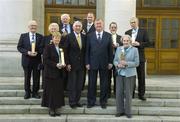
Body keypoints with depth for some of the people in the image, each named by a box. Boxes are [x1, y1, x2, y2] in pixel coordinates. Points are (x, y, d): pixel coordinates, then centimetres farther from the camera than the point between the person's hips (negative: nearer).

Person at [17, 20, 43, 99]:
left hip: (37, 60, 0)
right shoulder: (23, 36, 4)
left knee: (36, 78, 6)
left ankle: (35, 92, 19)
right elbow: (19, 47, 0)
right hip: (26, 60, 0)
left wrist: (37, 52, -18)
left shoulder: (40, 37, 4)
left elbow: (42, 48, 1)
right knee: (27, 77, 8)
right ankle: (27, 92, 21)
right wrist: (27, 52, -14)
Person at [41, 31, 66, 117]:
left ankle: (56, 108, 16)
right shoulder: (48, 47, -7)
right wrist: (56, 65, -20)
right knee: (51, 91, 0)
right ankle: (51, 109, 11)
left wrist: (63, 64, -2)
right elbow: (45, 60, -13)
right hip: (50, 73, -6)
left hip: (59, 73, 6)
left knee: (59, 90, 6)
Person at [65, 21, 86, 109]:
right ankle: (72, 102, 12)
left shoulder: (84, 37, 7)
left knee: (80, 84, 8)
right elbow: (66, 51, -6)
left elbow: (85, 50, 10)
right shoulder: (69, 37, -5)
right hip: (72, 64, -4)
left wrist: (85, 62, 5)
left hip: (81, 64, 4)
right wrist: (67, 63, -10)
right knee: (72, 84, 2)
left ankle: (77, 100, 20)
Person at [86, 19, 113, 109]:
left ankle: (103, 101, 22)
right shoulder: (90, 36, 2)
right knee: (92, 83, 7)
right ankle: (91, 101, 20)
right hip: (93, 63, 0)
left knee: (104, 84, 9)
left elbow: (110, 50, 3)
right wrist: (87, 63, -3)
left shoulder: (108, 36, 2)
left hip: (104, 63, 1)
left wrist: (110, 62, -1)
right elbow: (87, 50, 1)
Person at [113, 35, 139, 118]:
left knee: (128, 93, 3)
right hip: (119, 74, 3)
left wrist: (126, 63, -17)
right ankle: (120, 110, 16)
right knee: (119, 92, 3)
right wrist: (118, 65, -11)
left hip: (129, 74, -3)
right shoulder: (118, 49, 11)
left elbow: (136, 63, -5)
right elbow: (115, 60, 11)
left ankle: (128, 111, 16)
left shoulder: (134, 50, 0)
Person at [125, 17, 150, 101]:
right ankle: (131, 93, 18)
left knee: (141, 76, 3)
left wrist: (139, 44, -16)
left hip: (140, 57, -2)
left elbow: (147, 43, -2)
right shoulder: (127, 32, 11)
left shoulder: (143, 32, 3)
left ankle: (141, 94, 12)